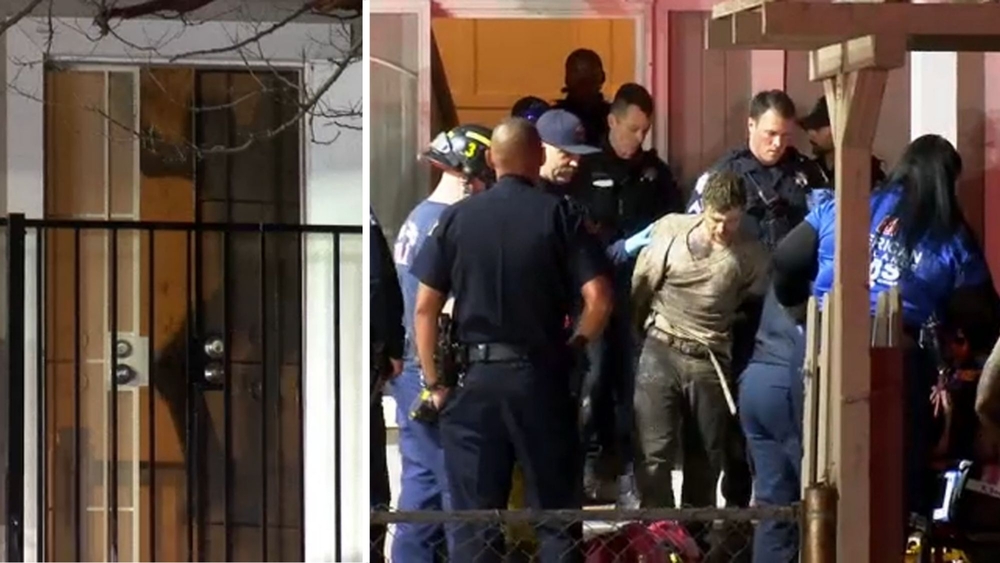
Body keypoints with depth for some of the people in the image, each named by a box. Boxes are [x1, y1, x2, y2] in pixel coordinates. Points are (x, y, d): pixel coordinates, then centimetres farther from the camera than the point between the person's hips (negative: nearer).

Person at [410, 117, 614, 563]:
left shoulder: (457, 217, 2)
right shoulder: (557, 214, -2)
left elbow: (424, 308, 0)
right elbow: (599, 299, -10)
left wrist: (434, 380, 7)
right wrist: (573, 346, 5)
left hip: (474, 376, 1)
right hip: (540, 375, -1)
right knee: (555, 513, 6)